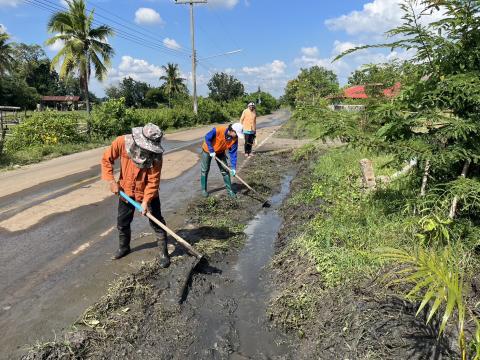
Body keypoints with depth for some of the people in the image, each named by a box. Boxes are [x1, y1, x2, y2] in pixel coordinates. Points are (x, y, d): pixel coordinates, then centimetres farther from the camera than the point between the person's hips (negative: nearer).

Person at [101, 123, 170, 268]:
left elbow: (153, 180, -23)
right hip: (126, 191, 3)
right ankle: (124, 247, 41)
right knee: (122, 222, 17)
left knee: (157, 222, 0)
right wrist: (111, 181, -14)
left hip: (148, 193, -2)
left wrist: (146, 201, -28)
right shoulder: (122, 142, -22)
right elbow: (107, 159, -8)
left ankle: (164, 253, 15)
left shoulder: (156, 154, -26)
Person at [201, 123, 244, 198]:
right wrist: (211, 151, -25)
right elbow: (207, 138, -24)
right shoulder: (218, 130, -36)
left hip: (220, 152, 4)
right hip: (208, 150, -4)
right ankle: (204, 189, 19)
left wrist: (233, 167, -21)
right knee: (205, 170, 4)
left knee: (225, 170, 1)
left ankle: (229, 190, 11)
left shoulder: (235, 139, -22)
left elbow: (233, 153, -17)